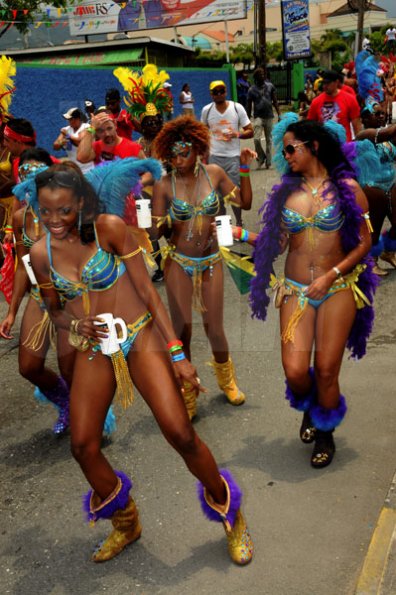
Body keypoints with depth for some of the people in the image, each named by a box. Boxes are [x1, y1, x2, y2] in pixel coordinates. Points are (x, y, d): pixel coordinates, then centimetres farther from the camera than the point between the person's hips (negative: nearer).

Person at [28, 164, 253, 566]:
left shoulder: (109, 229, -13)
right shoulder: (41, 254, -2)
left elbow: (147, 291, -10)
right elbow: (54, 311, 12)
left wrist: (177, 353, -11)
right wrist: (75, 324, -13)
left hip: (139, 337, -4)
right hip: (93, 349, 4)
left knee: (180, 434, -14)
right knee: (82, 446, 1)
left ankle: (230, 517, 13)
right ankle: (125, 523, 30)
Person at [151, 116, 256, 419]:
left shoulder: (214, 174, -4)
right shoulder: (164, 185, -11)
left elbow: (245, 202, 2)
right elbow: (156, 231, -9)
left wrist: (245, 169, -6)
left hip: (211, 261, 1)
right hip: (179, 262, -1)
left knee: (215, 328, 6)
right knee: (182, 330, 3)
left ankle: (227, 379, 36)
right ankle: (187, 395, 23)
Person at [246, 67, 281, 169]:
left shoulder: (270, 86, 3)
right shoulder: (252, 90, -1)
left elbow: (275, 101, 7)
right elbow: (249, 106, 3)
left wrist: (279, 114, -2)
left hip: (269, 116, 2)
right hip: (258, 117, -2)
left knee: (269, 140, 7)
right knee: (256, 139, -18)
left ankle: (268, 162, 15)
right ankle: (261, 157, 6)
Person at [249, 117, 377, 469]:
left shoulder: (346, 188, -3)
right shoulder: (286, 191, 7)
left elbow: (364, 244, -2)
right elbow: (278, 243, 9)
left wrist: (331, 275, -13)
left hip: (337, 289, -2)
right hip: (296, 290, 2)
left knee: (326, 371, 1)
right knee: (295, 370, -8)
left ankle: (325, 434, 30)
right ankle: (309, 407, 30)